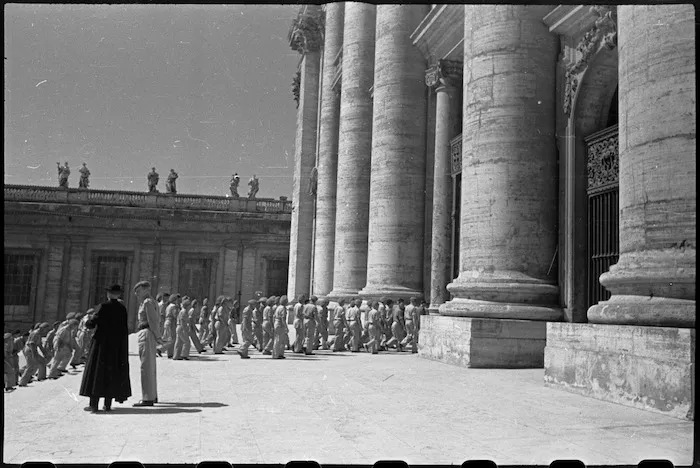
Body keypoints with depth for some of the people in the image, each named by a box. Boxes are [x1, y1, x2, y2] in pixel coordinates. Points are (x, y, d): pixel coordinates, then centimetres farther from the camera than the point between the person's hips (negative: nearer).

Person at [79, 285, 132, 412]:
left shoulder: (103, 307, -11)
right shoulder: (122, 308, 1)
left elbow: (91, 324, -12)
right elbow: (124, 328, 5)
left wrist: (88, 319, 9)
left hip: (102, 343, -3)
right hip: (118, 345, 3)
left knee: (97, 370, 4)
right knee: (113, 372, 10)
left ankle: (94, 404, 2)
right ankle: (108, 404, 10)